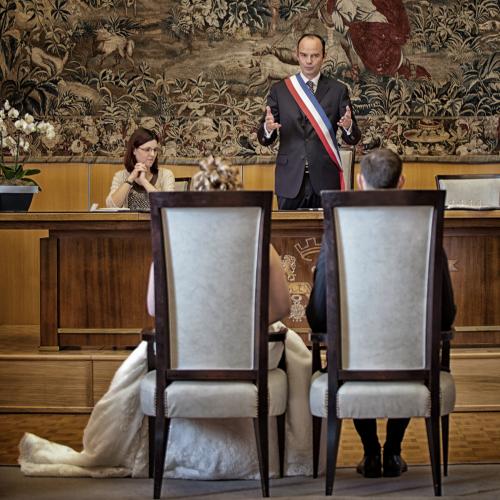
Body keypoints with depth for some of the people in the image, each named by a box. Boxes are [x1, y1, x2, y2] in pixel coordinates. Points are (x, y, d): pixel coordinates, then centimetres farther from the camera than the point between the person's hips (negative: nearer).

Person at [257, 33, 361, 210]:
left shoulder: (338, 90, 4)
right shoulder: (279, 90, 5)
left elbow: (353, 139, 2)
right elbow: (264, 139, 4)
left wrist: (348, 127, -20)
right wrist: (267, 128, -19)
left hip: (325, 180, 0)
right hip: (290, 180, 0)